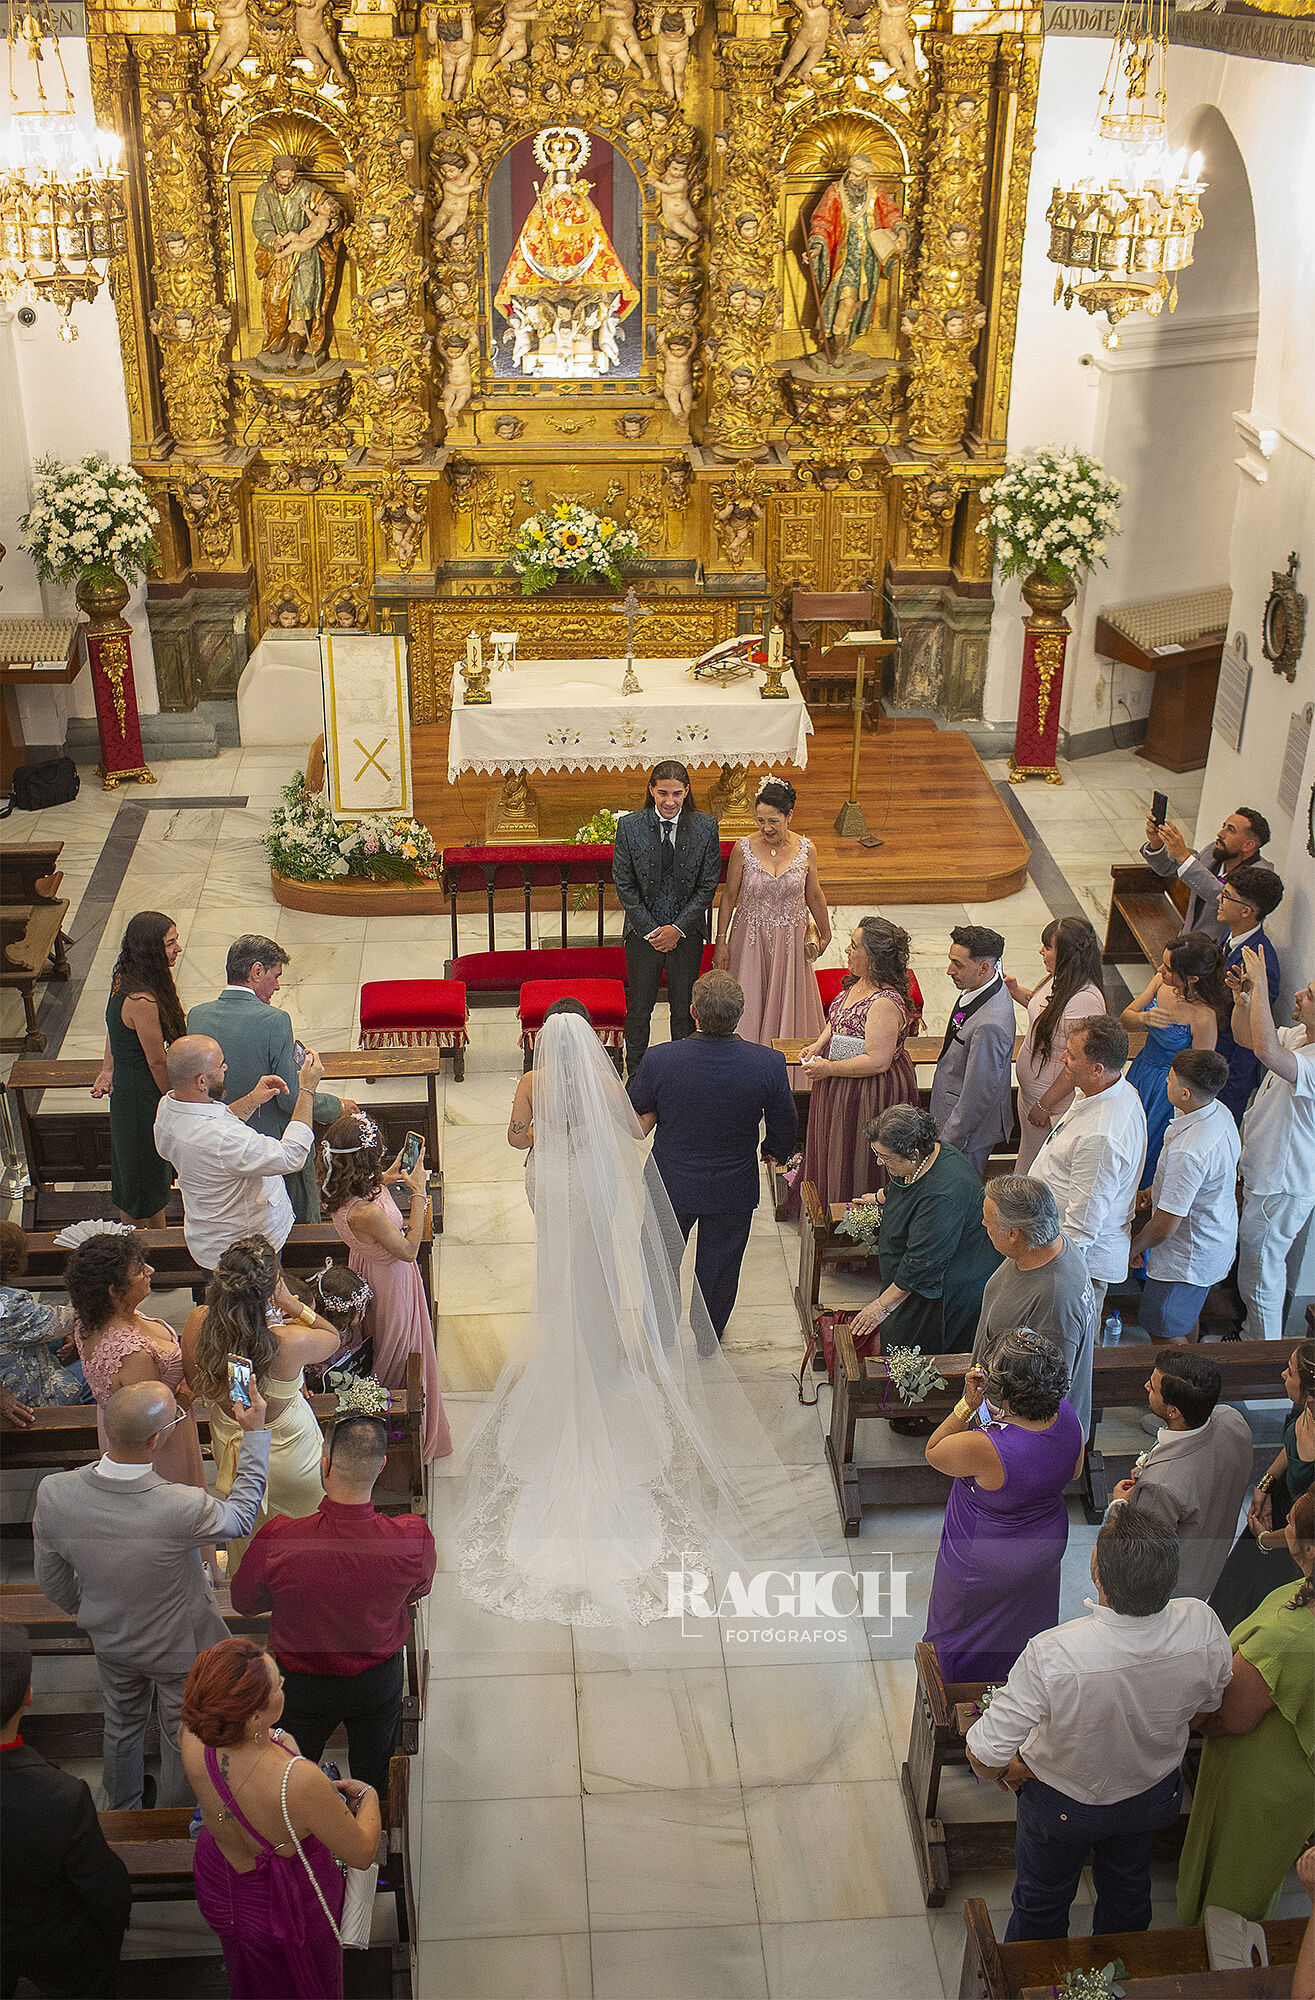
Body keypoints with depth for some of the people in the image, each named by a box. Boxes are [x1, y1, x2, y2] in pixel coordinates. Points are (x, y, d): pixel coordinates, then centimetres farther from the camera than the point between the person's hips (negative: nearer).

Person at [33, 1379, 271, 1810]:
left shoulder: (53, 1493, -31)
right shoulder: (184, 1508, -42)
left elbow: (51, 1580, -11)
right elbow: (241, 1515, -18)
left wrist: (85, 1611, 11)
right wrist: (255, 1433, -12)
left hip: (110, 1640, 4)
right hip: (179, 1645, -3)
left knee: (121, 1724, 31)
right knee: (181, 1734, 25)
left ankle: (121, 1812, 57)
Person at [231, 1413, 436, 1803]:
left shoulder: (277, 1540, -35)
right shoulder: (413, 1537, -32)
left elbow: (244, 1603, -13)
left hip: (302, 1683, -1)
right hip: (379, 1680, 1)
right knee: (373, 1774, 31)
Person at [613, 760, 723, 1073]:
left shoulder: (705, 827, -7)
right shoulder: (629, 826, -8)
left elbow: (708, 884, -4)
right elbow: (624, 885, -5)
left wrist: (678, 928, -10)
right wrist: (650, 930, -9)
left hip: (687, 932, 0)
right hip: (642, 930, 0)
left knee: (684, 1009, 11)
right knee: (638, 1009, 8)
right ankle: (636, 1074, 25)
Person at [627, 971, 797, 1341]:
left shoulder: (659, 1061, -27)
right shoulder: (769, 1064, -25)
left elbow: (636, 1121, -11)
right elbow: (785, 1123, -7)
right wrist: (775, 1151, 14)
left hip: (672, 1183, 0)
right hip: (734, 1188, 0)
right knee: (719, 1263, 25)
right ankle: (709, 1335, 47)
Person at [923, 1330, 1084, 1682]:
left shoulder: (983, 1448, -42)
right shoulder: (1068, 1417, -23)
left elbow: (933, 1452, -21)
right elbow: (1073, 1472, -2)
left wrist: (968, 1403, -26)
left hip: (985, 1562, -6)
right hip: (1047, 1544, 6)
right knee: (1024, 1626, 34)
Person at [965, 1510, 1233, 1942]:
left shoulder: (1052, 1655, -44)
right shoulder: (1203, 1626, -33)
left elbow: (984, 1756, -32)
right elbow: (1206, 1706, -9)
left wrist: (1004, 1769, -9)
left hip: (1064, 1805, -3)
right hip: (1155, 1793, 4)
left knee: (1042, 1902, 27)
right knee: (1127, 1889, 34)